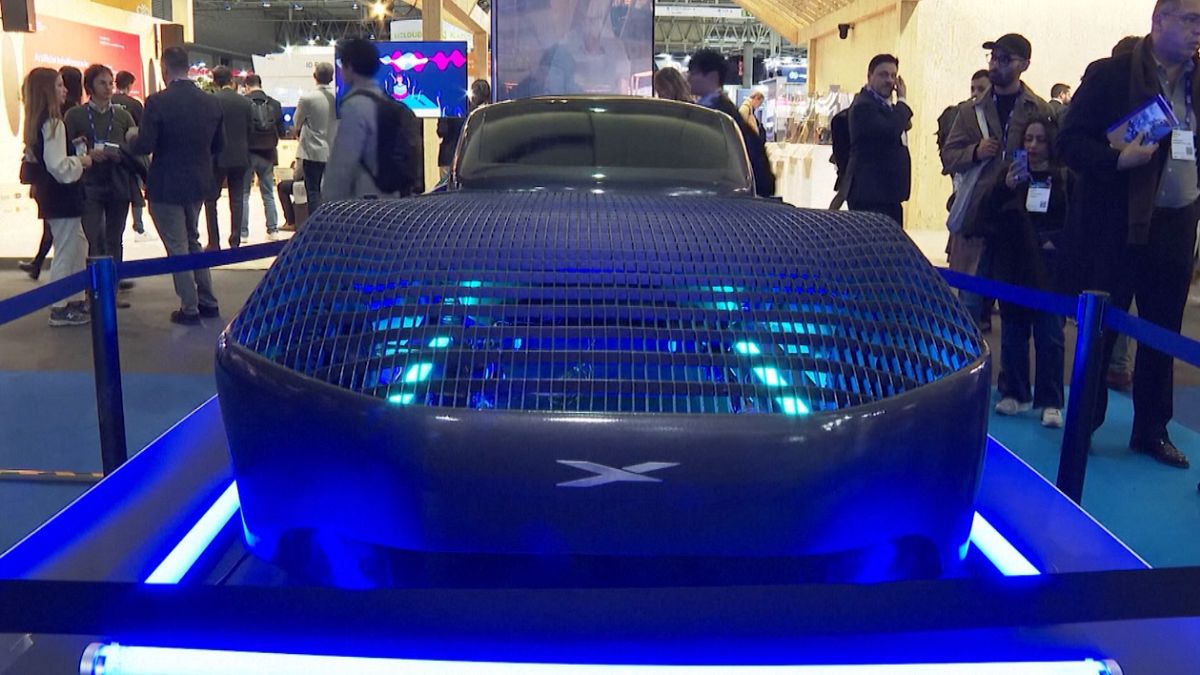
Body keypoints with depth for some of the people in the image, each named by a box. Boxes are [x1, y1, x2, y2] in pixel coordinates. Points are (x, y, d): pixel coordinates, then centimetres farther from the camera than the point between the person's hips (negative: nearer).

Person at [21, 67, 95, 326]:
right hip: (61, 197, -10)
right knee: (65, 252, -2)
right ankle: (59, 309, 5)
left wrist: (81, 153, 10)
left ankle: (72, 300, 26)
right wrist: (82, 161, -9)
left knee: (78, 246, 19)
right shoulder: (52, 123, -18)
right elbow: (59, 167, -24)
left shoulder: (39, 122, 11)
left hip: (52, 195, 10)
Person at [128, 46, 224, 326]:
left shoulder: (158, 102, -17)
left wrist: (132, 139, 4)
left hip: (167, 186, -5)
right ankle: (207, 302, 23)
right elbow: (218, 145, 7)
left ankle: (190, 309, 10)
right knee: (192, 241, 22)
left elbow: (144, 146, -17)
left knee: (177, 247, 5)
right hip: (199, 184, 6)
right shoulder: (211, 102, -1)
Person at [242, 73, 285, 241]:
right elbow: (281, 131, 2)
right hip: (268, 154, 3)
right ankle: (273, 230, 11)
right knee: (268, 194, 13)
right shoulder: (274, 104, 0)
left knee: (243, 193, 6)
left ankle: (243, 232, 4)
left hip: (248, 153, -3)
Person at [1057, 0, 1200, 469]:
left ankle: (1152, 430, 24)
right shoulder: (1110, 75, -5)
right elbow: (1070, 142, -8)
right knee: (1099, 330, 5)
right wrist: (1119, 159, -23)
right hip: (1115, 224, -4)